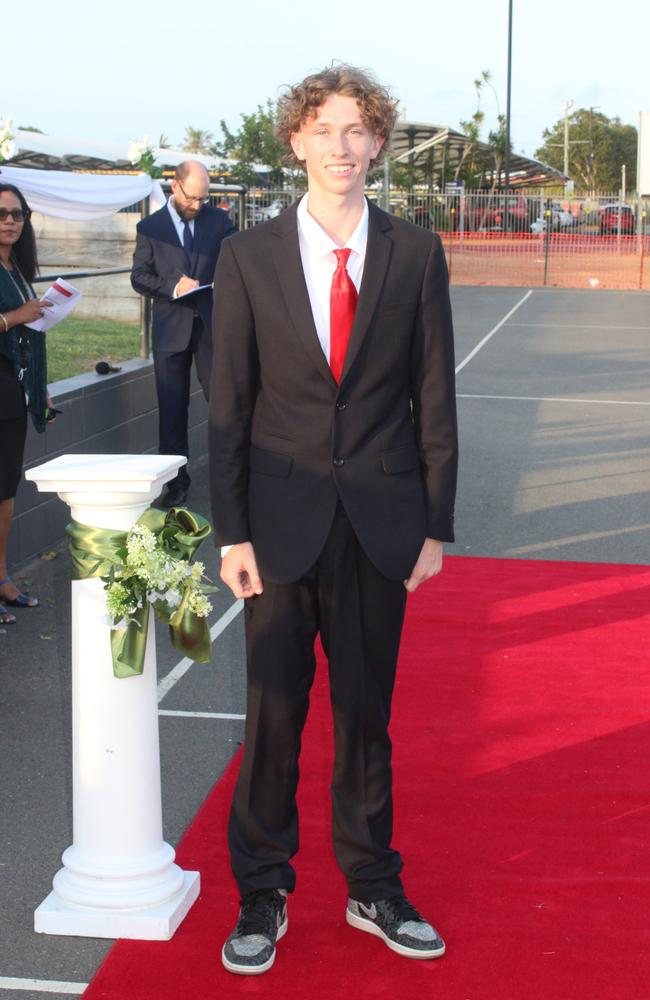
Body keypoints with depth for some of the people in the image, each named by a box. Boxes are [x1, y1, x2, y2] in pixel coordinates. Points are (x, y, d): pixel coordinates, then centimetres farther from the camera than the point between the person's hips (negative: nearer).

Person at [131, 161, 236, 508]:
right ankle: (176, 481, 13)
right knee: (172, 407, 4)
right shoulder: (150, 227, 5)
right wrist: (172, 287, -15)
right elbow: (139, 276, 1)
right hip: (172, 327, 0)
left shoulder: (218, 220, 8)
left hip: (214, 323, 0)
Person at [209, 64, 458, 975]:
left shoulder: (416, 254, 2)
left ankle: (373, 890, 30)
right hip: (283, 523, -1)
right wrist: (232, 533, -5)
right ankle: (262, 898, 25)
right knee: (273, 716, 7)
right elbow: (228, 404, -1)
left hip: (381, 526, 1)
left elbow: (434, 396, 3)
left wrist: (435, 525, 0)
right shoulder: (249, 257, 0)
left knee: (367, 713, 12)